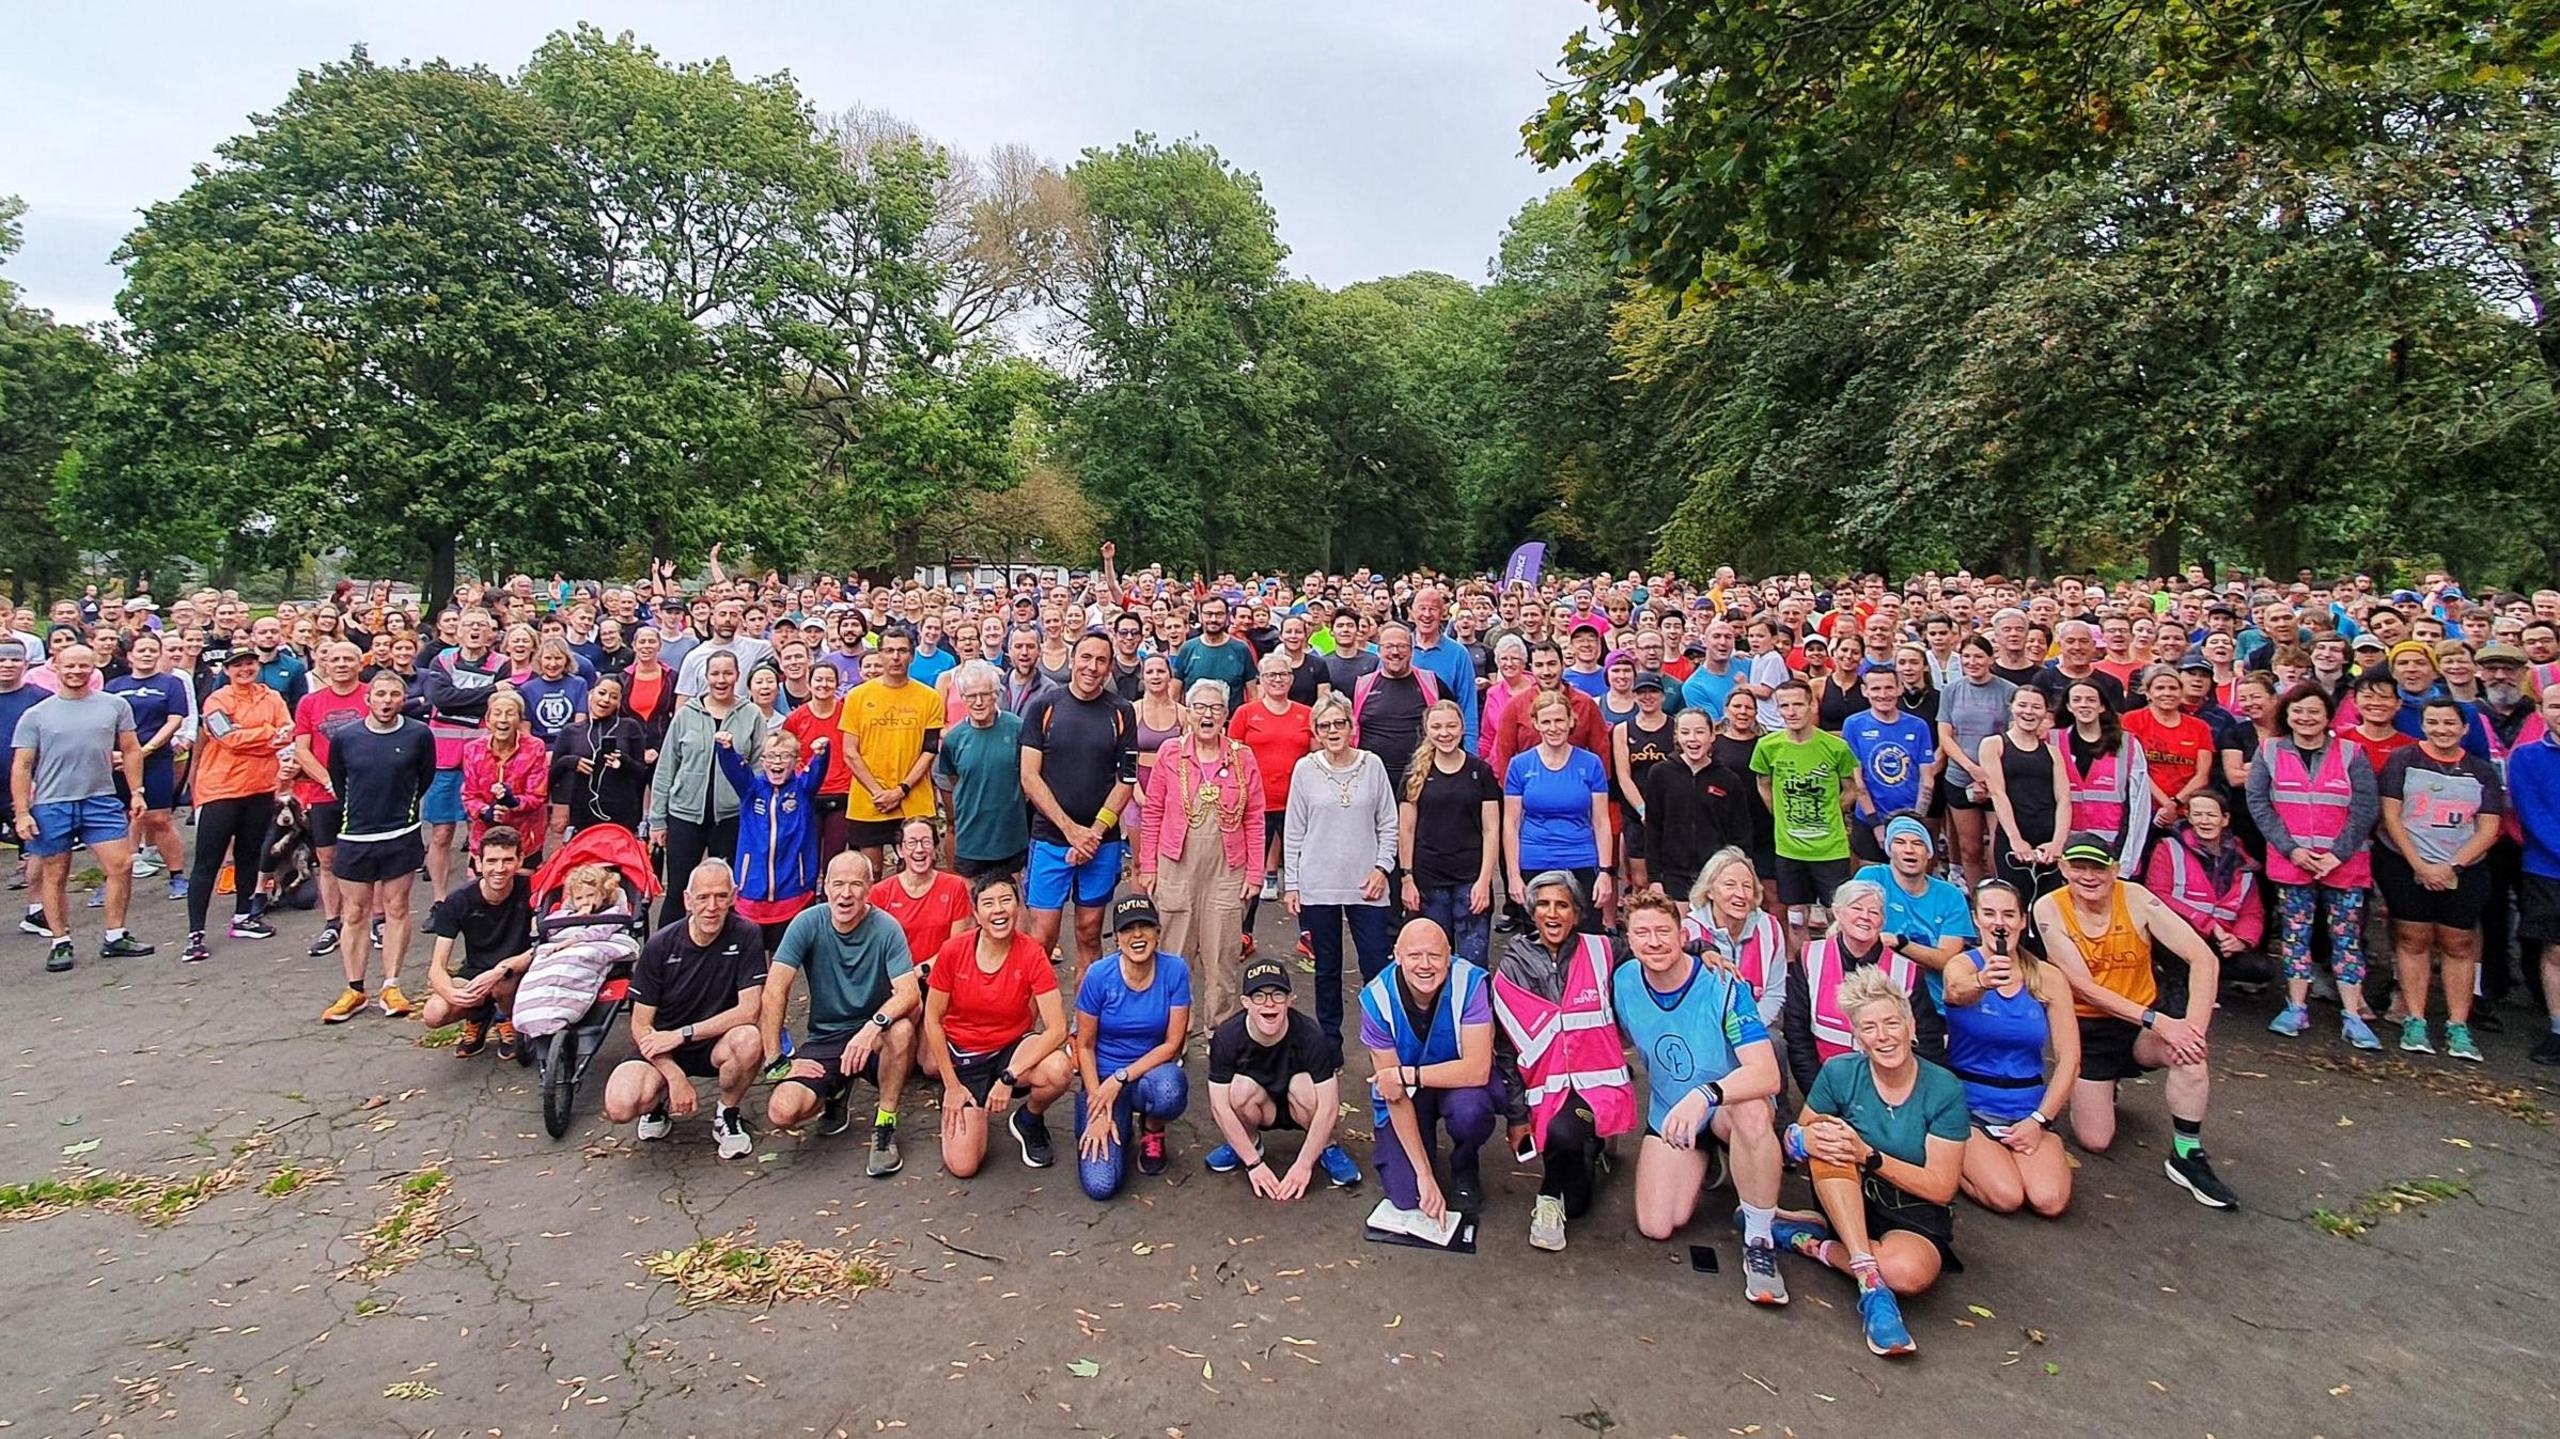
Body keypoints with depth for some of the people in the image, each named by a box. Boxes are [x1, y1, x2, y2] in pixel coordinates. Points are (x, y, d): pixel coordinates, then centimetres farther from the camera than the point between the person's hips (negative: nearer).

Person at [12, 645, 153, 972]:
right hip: (51, 806, -1)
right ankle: (60, 944, 18)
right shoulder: (36, 715, 1)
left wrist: (136, 792, 4)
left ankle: (115, 938, 10)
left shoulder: (114, 706, 5)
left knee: (121, 865, -3)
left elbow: (131, 751, 10)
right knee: (55, 876, 7)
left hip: (102, 801, 1)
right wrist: (22, 813, -4)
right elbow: (21, 767, 1)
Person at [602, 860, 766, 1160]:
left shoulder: (746, 936, -13)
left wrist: (683, 1034, -22)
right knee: (620, 1107, -27)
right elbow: (641, 1025, -9)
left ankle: (727, 1116, -3)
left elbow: (750, 1010, -19)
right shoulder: (660, 946, -10)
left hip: (716, 1045, 0)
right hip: (661, 1050, 1)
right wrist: (675, 1077, -21)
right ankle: (660, 1100, 12)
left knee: (749, 1041, -35)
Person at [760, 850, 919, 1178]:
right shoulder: (808, 923, -10)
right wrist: (775, 1059, -17)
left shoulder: (886, 927, -13)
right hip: (824, 1039, 2)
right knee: (781, 1112, -22)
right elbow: (774, 992, -12)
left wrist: (874, 1025, -41)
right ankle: (835, 1093, 15)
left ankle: (885, 1125, -13)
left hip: (874, 1039, -1)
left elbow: (909, 993, -23)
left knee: (902, 1027, -36)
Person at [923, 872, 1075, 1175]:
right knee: (962, 1166, -13)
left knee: (1059, 1071, -34)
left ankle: (1028, 1121, 2)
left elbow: (1057, 1029, -21)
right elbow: (932, 1019, -5)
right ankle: (963, 1107, 22)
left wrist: (1008, 1077, -27)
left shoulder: (1032, 953, -17)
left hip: (1013, 1048, 0)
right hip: (963, 1055, 0)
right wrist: (952, 1086, -6)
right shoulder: (953, 951, -15)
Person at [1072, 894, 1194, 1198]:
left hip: (1151, 1073, 1)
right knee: (1100, 1184, -18)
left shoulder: (1175, 970, -11)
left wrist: (1121, 1078, -18)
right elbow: (1085, 1046, -5)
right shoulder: (1099, 975, -13)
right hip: (1103, 1078, 0)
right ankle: (1119, 1127, 16)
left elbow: (1172, 1044, -9)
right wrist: (1100, 1113, -12)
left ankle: (1152, 1132, 0)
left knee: (1170, 1088, -38)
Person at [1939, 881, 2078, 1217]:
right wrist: (1982, 982, -58)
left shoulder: (2047, 978, 1)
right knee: (2006, 1197, -24)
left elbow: (2069, 1060, 1)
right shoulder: (1961, 965, -7)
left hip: (2028, 1108, 3)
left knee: (2050, 1201, -19)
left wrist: (2039, 1119, -9)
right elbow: (1958, 991, -34)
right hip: (1969, 1104, -3)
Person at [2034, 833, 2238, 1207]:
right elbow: (2085, 988, -19)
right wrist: (2157, 1021, -29)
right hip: (2088, 1029, -1)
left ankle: (2187, 1156, -12)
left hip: (2145, 1019, 1)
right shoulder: (2049, 909, -16)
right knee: (2096, 1142, -4)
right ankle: (2095, 1089, 31)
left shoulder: (2135, 898, -15)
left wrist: (2193, 1025, -32)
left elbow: (2205, 959, -20)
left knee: (2188, 1050, -33)